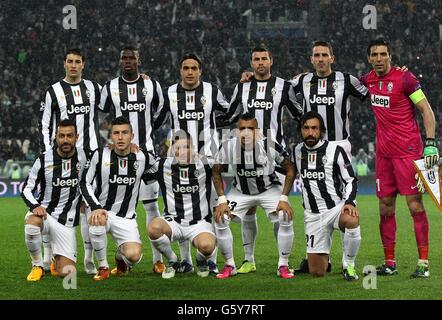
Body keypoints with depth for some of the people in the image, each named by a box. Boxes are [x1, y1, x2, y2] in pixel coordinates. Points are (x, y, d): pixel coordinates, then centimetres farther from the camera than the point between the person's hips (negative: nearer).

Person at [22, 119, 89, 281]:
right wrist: (34, 206, -21)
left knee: (66, 272, -8)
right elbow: (26, 189, -3)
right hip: (44, 213, -2)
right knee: (32, 223, -41)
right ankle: (38, 265, -13)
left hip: (67, 221, 2)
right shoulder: (44, 159, -7)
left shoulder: (83, 156, -1)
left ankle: (57, 258, 32)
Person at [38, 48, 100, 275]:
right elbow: (43, 126, 0)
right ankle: (47, 258, 6)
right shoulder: (53, 92, 1)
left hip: (88, 154, 3)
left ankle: (89, 260, 5)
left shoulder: (93, 88, 11)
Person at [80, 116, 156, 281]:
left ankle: (120, 257, 19)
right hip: (102, 211, -1)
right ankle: (103, 267, -16)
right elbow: (85, 183, -2)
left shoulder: (143, 158, -4)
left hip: (126, 218, 1)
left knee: (134, 255, -23)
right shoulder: (100, 155, -7)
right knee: (97, 219, -39)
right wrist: (95, 207, -15)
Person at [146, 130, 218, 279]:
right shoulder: (163, 166, -1)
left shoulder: (205, 165, -4)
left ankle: (201, 261, 10)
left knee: (206, 246, -33)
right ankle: (172, 261, -1)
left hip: (200, 222, -1)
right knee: (154, 228, -33)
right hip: (173, 221, 1)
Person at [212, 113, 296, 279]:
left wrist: (284, 198, -21)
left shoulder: (270, 146, -27)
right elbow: (217, 172, -5)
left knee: (286, 218, -24)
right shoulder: (228, 147, -23)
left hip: (269, 189, -2)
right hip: (241, 191, 2)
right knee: (220, 219, -17)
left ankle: (283, 266, -6)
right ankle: (229, 265, 1)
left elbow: (290, 170, -14)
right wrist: (222, 200, -13)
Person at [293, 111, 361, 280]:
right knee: (317, 272, -3)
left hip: (337, 207, -3)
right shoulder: (297, 151, 5)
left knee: (351, 221, -42)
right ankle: (319, 257, 36)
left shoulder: (335, 150, -7)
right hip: (312, 215, 3)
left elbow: (350, 181, -5)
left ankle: (349, 265, -17)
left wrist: (349, 203, -21)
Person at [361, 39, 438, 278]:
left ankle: (423, 263, -7)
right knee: (385, 208, 7)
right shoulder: (368, 80, 9)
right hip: (383, 152, 6)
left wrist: (431, 143, -16)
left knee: (415, 204, -9)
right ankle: (389, 263, 13)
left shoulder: (404, 78, -9)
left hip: (408, 149, -6)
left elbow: (426, 110, -8)